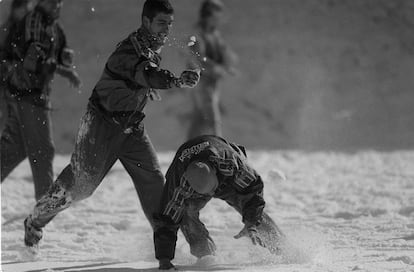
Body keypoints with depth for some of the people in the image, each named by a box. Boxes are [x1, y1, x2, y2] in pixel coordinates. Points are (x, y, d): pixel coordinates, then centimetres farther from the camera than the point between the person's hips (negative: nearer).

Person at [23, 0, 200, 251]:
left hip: (132, 125, 7)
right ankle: (35, 223, 22)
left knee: (152, 179, -7)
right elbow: (146, 74, -49)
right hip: (103, 123, -7)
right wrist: (177, 81, -63)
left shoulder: (154, 48, 2)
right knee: (81, 183, 1)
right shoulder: (129, 50, -27)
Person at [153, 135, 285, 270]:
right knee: (186, 212, -28)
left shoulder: (231, 164, -45)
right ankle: (205, 255, -9)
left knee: (254, 212, -9)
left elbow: (253, 187, -27)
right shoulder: (180, 185, -45)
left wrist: (251, 224, -31)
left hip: (231, 181, 0)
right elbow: (167, 221, -39)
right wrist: (164, 260, -44)